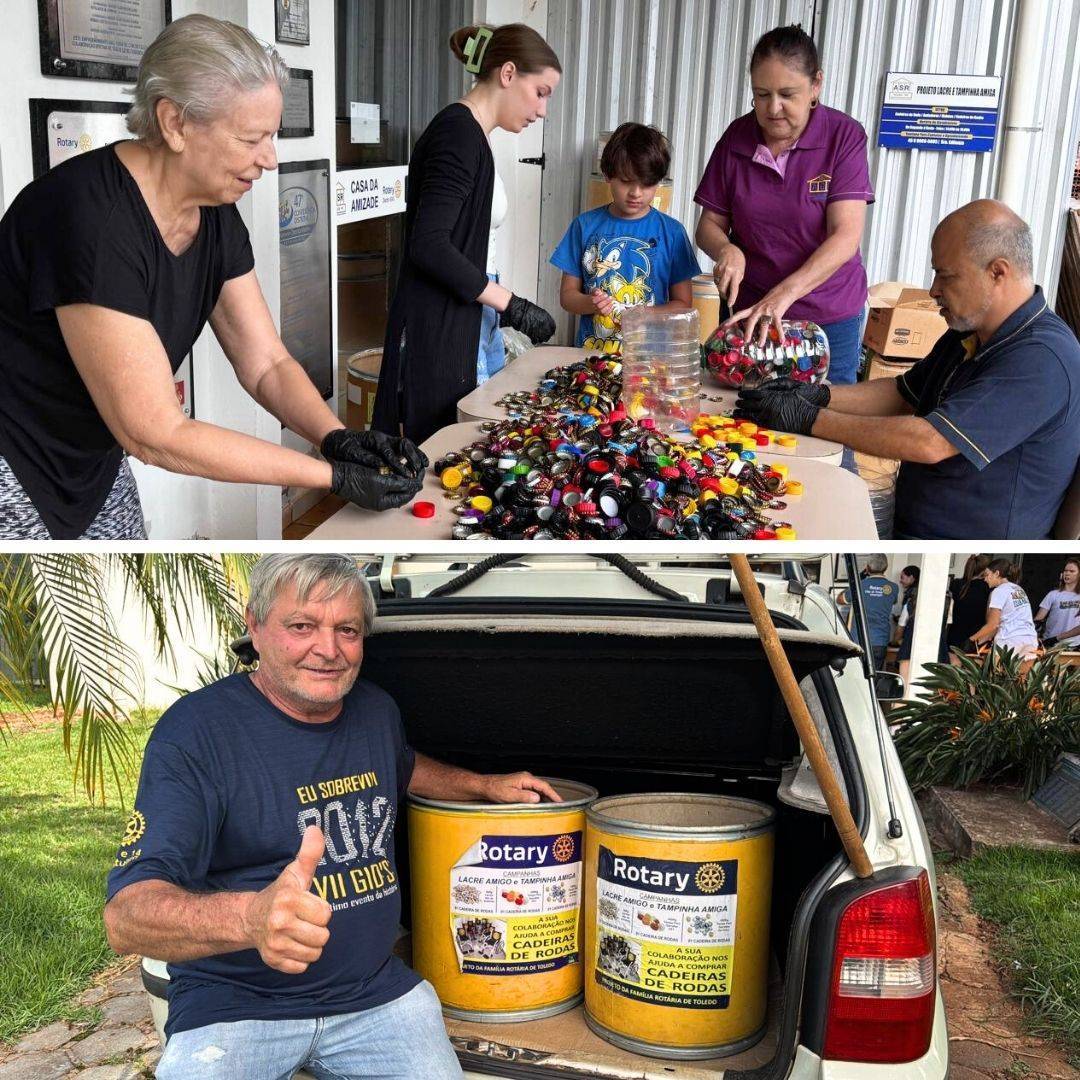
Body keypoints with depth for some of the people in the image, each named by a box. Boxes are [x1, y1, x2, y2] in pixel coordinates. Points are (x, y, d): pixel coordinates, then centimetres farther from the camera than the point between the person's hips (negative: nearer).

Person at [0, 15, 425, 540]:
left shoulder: (215, 215, -4)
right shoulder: (93, 218, -29)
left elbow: (267, 365, 2)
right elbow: (155, 434, -27)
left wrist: (340, 439, -18)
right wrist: (335, 476, -25)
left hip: (95, 467, 8)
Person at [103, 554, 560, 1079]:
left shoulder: (377, 709, 5)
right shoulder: (195, 730, -15)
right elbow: (125, 916, -26)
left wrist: (486, 785, 21)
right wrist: (251, 917, -44)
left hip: (375, 991, 6)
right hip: (234, 1006, -5)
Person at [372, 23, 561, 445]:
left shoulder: (467, 134, 17)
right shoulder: (459, 133, -13)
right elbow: (429, 247, -23)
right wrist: (511, 304, -18)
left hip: (451, 335, 10)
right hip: (430, 336, -10)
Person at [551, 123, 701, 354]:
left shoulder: (671, 232, 5)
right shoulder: (585, 226, 9)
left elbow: (683, 304, 7)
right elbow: (567, 295, 12)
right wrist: (591, 303, -10)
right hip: (591, 350, 1)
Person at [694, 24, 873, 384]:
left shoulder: (845, 136, -11)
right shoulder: (736, 138, -2)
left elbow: (846, 236, -19)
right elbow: (709, 225, 4)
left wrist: (784, 293, -32)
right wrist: (726, 250, -20)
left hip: (829, 318, -2)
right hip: (750, 312, 2)